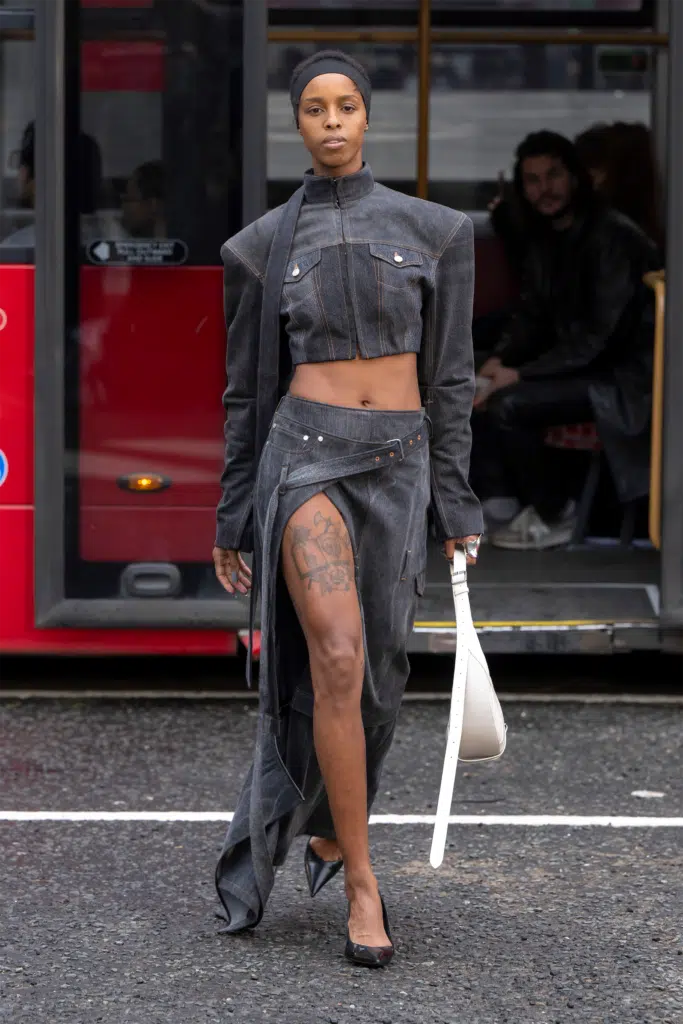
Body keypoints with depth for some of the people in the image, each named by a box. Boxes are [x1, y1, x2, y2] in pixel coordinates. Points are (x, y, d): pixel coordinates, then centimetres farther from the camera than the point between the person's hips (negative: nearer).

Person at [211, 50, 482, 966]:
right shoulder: (264, 244, 5)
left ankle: (329, 824, 39)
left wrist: (457, 508, 3)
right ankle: (360, 881, -14)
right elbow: (248, 388, 9)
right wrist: (230, 520, 9)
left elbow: (450, 377, 7)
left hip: (399, 466, 2)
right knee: (337, 657, -22)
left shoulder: (430, 230, 7)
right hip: (306, 457, -2)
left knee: (371, 677, 8)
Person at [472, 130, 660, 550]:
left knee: (508, 404, -24)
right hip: (574, 362, 9)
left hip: (624, 380, -9)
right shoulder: (546, 238, 7)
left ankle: (552, 515, -7)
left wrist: (519, 374, -23)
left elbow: (598, 336, -24)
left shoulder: (612, 236, -21)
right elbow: (533, 313, 13)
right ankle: (497, 497, -1)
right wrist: (500, 360, -8)